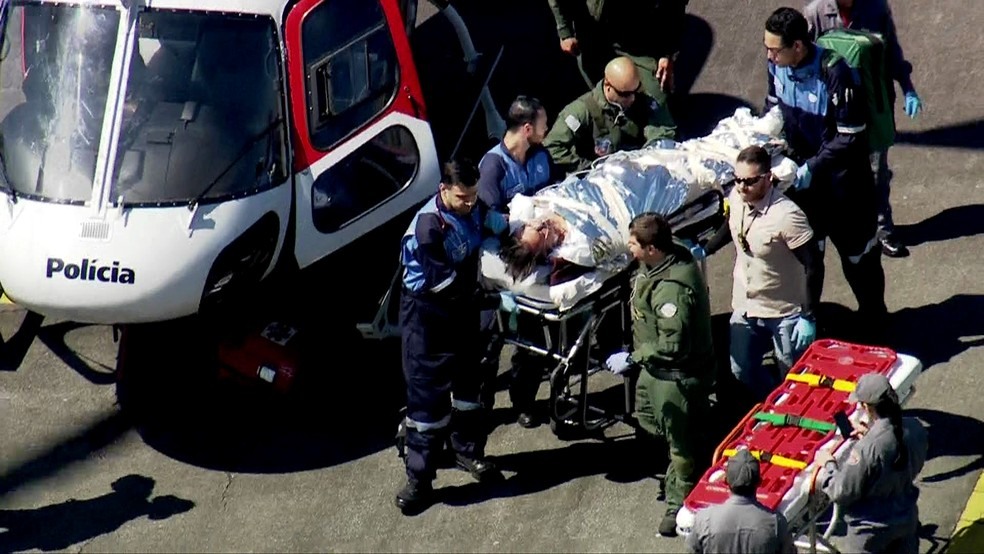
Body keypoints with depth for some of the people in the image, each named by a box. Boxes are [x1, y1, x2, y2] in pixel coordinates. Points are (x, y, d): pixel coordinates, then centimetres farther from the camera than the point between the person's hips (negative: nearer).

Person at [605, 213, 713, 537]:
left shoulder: (671, 288, -35)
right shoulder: (672, 257, -4)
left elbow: (674, 344, -35)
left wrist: (633, 358, -27)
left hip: (676, 376, -11)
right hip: (656, 368, 11)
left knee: (679, 442, 7)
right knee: (646, 424, 27)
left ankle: (679, 504, 24)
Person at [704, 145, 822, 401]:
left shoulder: (786, 216, -30)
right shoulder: (735, 198, -10)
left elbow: (813, 265, -24)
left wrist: (808, 316, -22)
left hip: (784, 313, -6)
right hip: (745, 307, 6)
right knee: (742, 371, 18)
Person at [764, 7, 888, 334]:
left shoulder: (834, 74, -29)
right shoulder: (776, 66, -10)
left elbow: (849, 137, -24)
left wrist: (812, 167, -28)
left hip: (841, 178, -5)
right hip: (801, 172, 5)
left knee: (856, 251, 11)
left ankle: (874, 318, 31)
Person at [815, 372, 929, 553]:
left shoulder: (866, 449, -33)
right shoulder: (915, 429, -15)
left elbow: (842, 493, -22)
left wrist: (828, 464, -4)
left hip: (871, 532, -6)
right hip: (907, 520, 6)